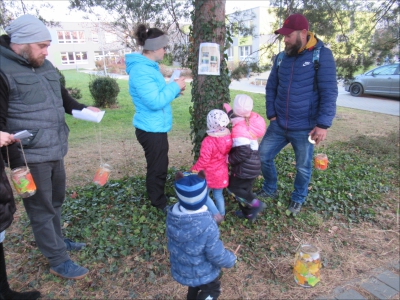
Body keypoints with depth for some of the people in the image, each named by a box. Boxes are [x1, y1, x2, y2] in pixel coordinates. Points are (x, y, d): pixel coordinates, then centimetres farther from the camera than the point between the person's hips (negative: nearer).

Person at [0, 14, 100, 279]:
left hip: (56, 151, 8)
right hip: (30, 157, -8)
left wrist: (83, 109, 8)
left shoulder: (46, 66, 10)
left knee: (56, 201, 24)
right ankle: (58, 261, 22)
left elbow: (63, 97, 23)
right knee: (42, 209, 7)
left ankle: (57, 241, 46)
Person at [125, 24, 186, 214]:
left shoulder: (148, 66, 10)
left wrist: (175, 89, 3)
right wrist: (174, 87, -16)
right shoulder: (141, 70, -23)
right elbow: (155, 102, -27)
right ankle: (160, 205, 24)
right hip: (151, 129, -10)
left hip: (156, 127, 10)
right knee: (157, 169, 5)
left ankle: (159, 199, 39)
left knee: (159, 166, 22)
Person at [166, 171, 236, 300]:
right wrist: (231, 259, -6)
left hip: (179, 269, 5)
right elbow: (217, 256, -27)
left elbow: (172, 241, -3)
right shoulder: (207, 226, -39)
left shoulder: (172, 215, -22)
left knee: (194, 287, 35)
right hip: (202, 273, -5)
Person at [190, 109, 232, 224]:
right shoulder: (228, 137, -8)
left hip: (209, 174, -6)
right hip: (222, 173, 6)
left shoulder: (208, 141, -28)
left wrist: (193, 171, -9)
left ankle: (216, 215, 7)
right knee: (218, 194, 21)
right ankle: (221, 214, 33)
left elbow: (203, 161, -22)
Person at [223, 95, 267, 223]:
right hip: (253, 164, 9)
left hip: (245, 167, -9)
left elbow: (243, 152, -30)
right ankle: (248, 212, 36)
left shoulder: (239, 128, -26)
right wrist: (229, 112, 13)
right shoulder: (250, 120, -2)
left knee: (233, 186, 9)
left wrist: (230, 159, -17)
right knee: (245, 188, 22)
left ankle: (256, 204, 7)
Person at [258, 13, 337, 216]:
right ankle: (270, 190, 35)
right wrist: (271, 114, 4)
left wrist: (323, 124, -18)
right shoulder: (282, 58, 6)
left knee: (303, 167, 11)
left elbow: (329, 93, -13)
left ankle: (298, 199, 36)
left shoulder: (322, 55, -9)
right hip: (278, 125, 5)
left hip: (304, 128, -5)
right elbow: (271, 87, 14)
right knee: (263, 156, 10)